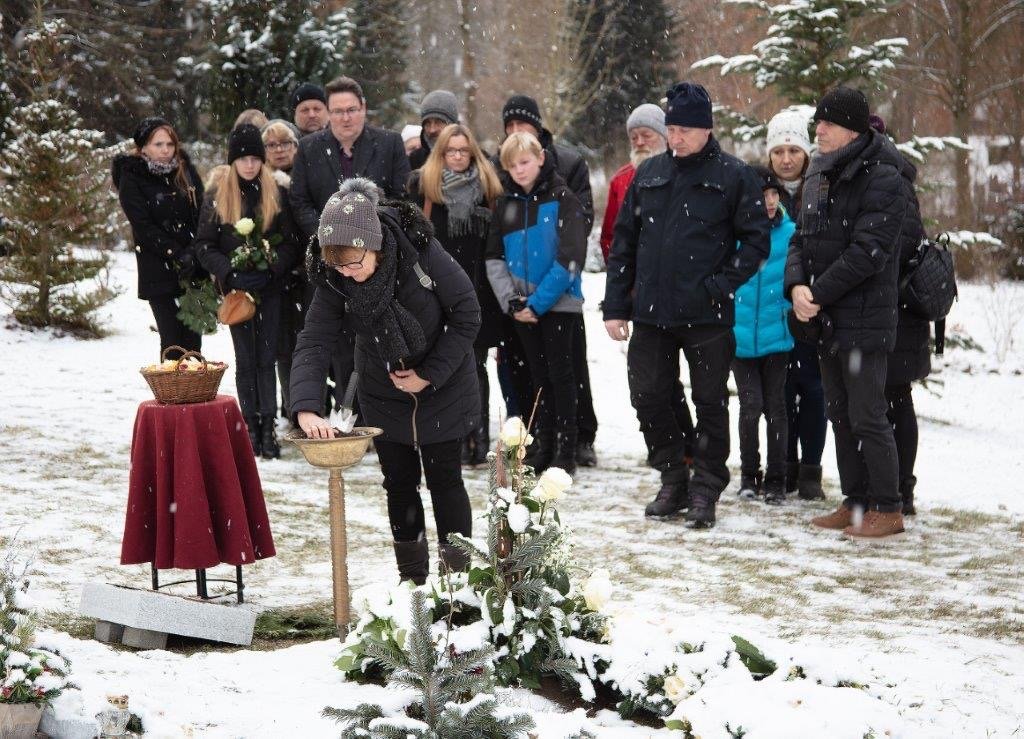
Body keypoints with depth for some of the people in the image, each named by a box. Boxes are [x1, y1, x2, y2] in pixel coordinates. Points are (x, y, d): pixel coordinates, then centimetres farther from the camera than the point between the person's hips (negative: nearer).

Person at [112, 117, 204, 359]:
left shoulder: (185, 171, 10)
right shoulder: (132, 179, -1)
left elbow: (203, 216, 4)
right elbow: (145, 228, -8)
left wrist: (194, 253, -11)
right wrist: (178, 254, -16)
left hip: (193, 267, 3)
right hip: (158, 272, -3)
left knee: (193, 338, -1)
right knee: (171, 339, -6)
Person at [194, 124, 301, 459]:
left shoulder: (277, 194, 2)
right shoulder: (217, 196, 1)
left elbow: (291, 243, 0)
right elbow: (204, 246, -1)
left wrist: (270, 269, -17)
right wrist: (232, 273, -16)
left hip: (270, 289, 0)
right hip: (236, 289, 0)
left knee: (266, 358, -2)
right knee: (245, 359, 3)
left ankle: (268, 427, -1)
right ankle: (251, 427, 6)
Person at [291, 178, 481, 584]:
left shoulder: (422, 252, -27)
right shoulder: (332, 278, -20)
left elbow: (467, 315, -17)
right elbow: (314, 343, -23)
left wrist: (429, 375, -18)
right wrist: (306, 408, -39)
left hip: (442, 383, -3)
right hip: (383, 393, 3)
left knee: (444, 478, 3)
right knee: (399, 482, 10)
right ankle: (412, 579, 23)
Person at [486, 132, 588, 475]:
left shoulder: (562, 199, -8)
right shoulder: (506, 203, 8)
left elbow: (570, 257, -15)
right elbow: (494, 257, 7)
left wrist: (538, 302, -17)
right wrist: (511, 300, -7)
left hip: (559, 303, -5)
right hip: (523, 306, 5)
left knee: (560, 373, -2)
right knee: (539, 375, 11)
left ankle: (565, 452, 2)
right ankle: (542, 447, 16)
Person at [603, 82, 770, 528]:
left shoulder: (733, 177, -3)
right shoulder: (649, 175, 10)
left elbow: (756, 239, -2)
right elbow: (623, 242, 12)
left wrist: (724, 284, -13)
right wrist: (615, 305, 7)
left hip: (707, 316, -4)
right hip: (651, 313, 4)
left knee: (710, 403, 4)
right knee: (647, 398, 6)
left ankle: (705, 491, 15)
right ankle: (674, 481, 22)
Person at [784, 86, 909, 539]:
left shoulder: (880, 178, -13)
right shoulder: (819, 176, 12)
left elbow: (867, 251, -20)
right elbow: (802, 238, 11)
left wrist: (818, 294, -18)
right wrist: (797, 286, -8)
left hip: (865, 320, -8)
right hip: (827, 320, 8)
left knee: (866, 416, -6)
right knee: (839, 415, 14)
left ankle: (888, 509, 4)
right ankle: (855, 502, 23)